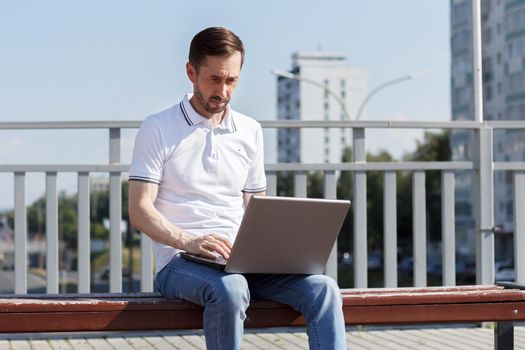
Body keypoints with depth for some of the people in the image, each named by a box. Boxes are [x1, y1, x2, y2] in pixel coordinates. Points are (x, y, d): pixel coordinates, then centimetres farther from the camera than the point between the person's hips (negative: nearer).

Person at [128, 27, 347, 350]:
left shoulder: (250, 131, 17)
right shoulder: (157, 129, 2)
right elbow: (140, 211, -6)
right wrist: (188, 241, -23)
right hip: (180, 261, -5)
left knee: (323, 289, -21)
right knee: (230, 289, -39)